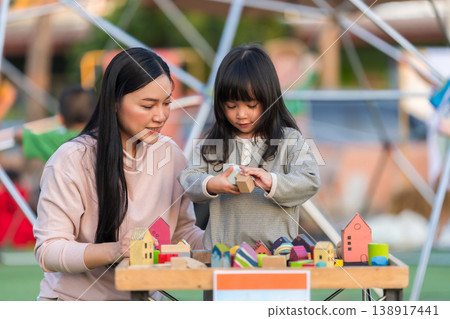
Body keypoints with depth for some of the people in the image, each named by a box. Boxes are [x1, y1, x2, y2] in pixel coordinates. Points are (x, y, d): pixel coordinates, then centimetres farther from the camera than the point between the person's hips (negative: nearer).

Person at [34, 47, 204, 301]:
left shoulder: (171, 154, 4)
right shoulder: (72, 160, -13)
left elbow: (184, 232, 12)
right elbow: (48, 251, -16)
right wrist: (113, 251, -32)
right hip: (75, 299, -4)